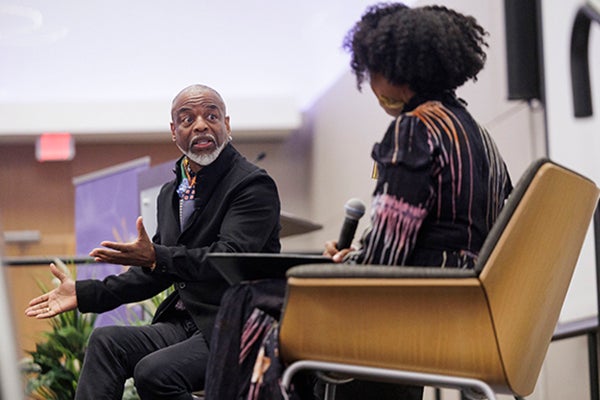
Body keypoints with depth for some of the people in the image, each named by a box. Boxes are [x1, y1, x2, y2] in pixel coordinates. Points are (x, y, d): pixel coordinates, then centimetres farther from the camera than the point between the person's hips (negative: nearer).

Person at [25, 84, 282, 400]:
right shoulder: (171, 193, 16)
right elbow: (157, 274, 21)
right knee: (105, 340, -14)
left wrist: (156, 256, -30)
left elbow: (229, 257, -20)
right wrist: (84, 294, 13)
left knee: (154, 371, -29)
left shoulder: (254, 184, -8)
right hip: (184, 324, 8)